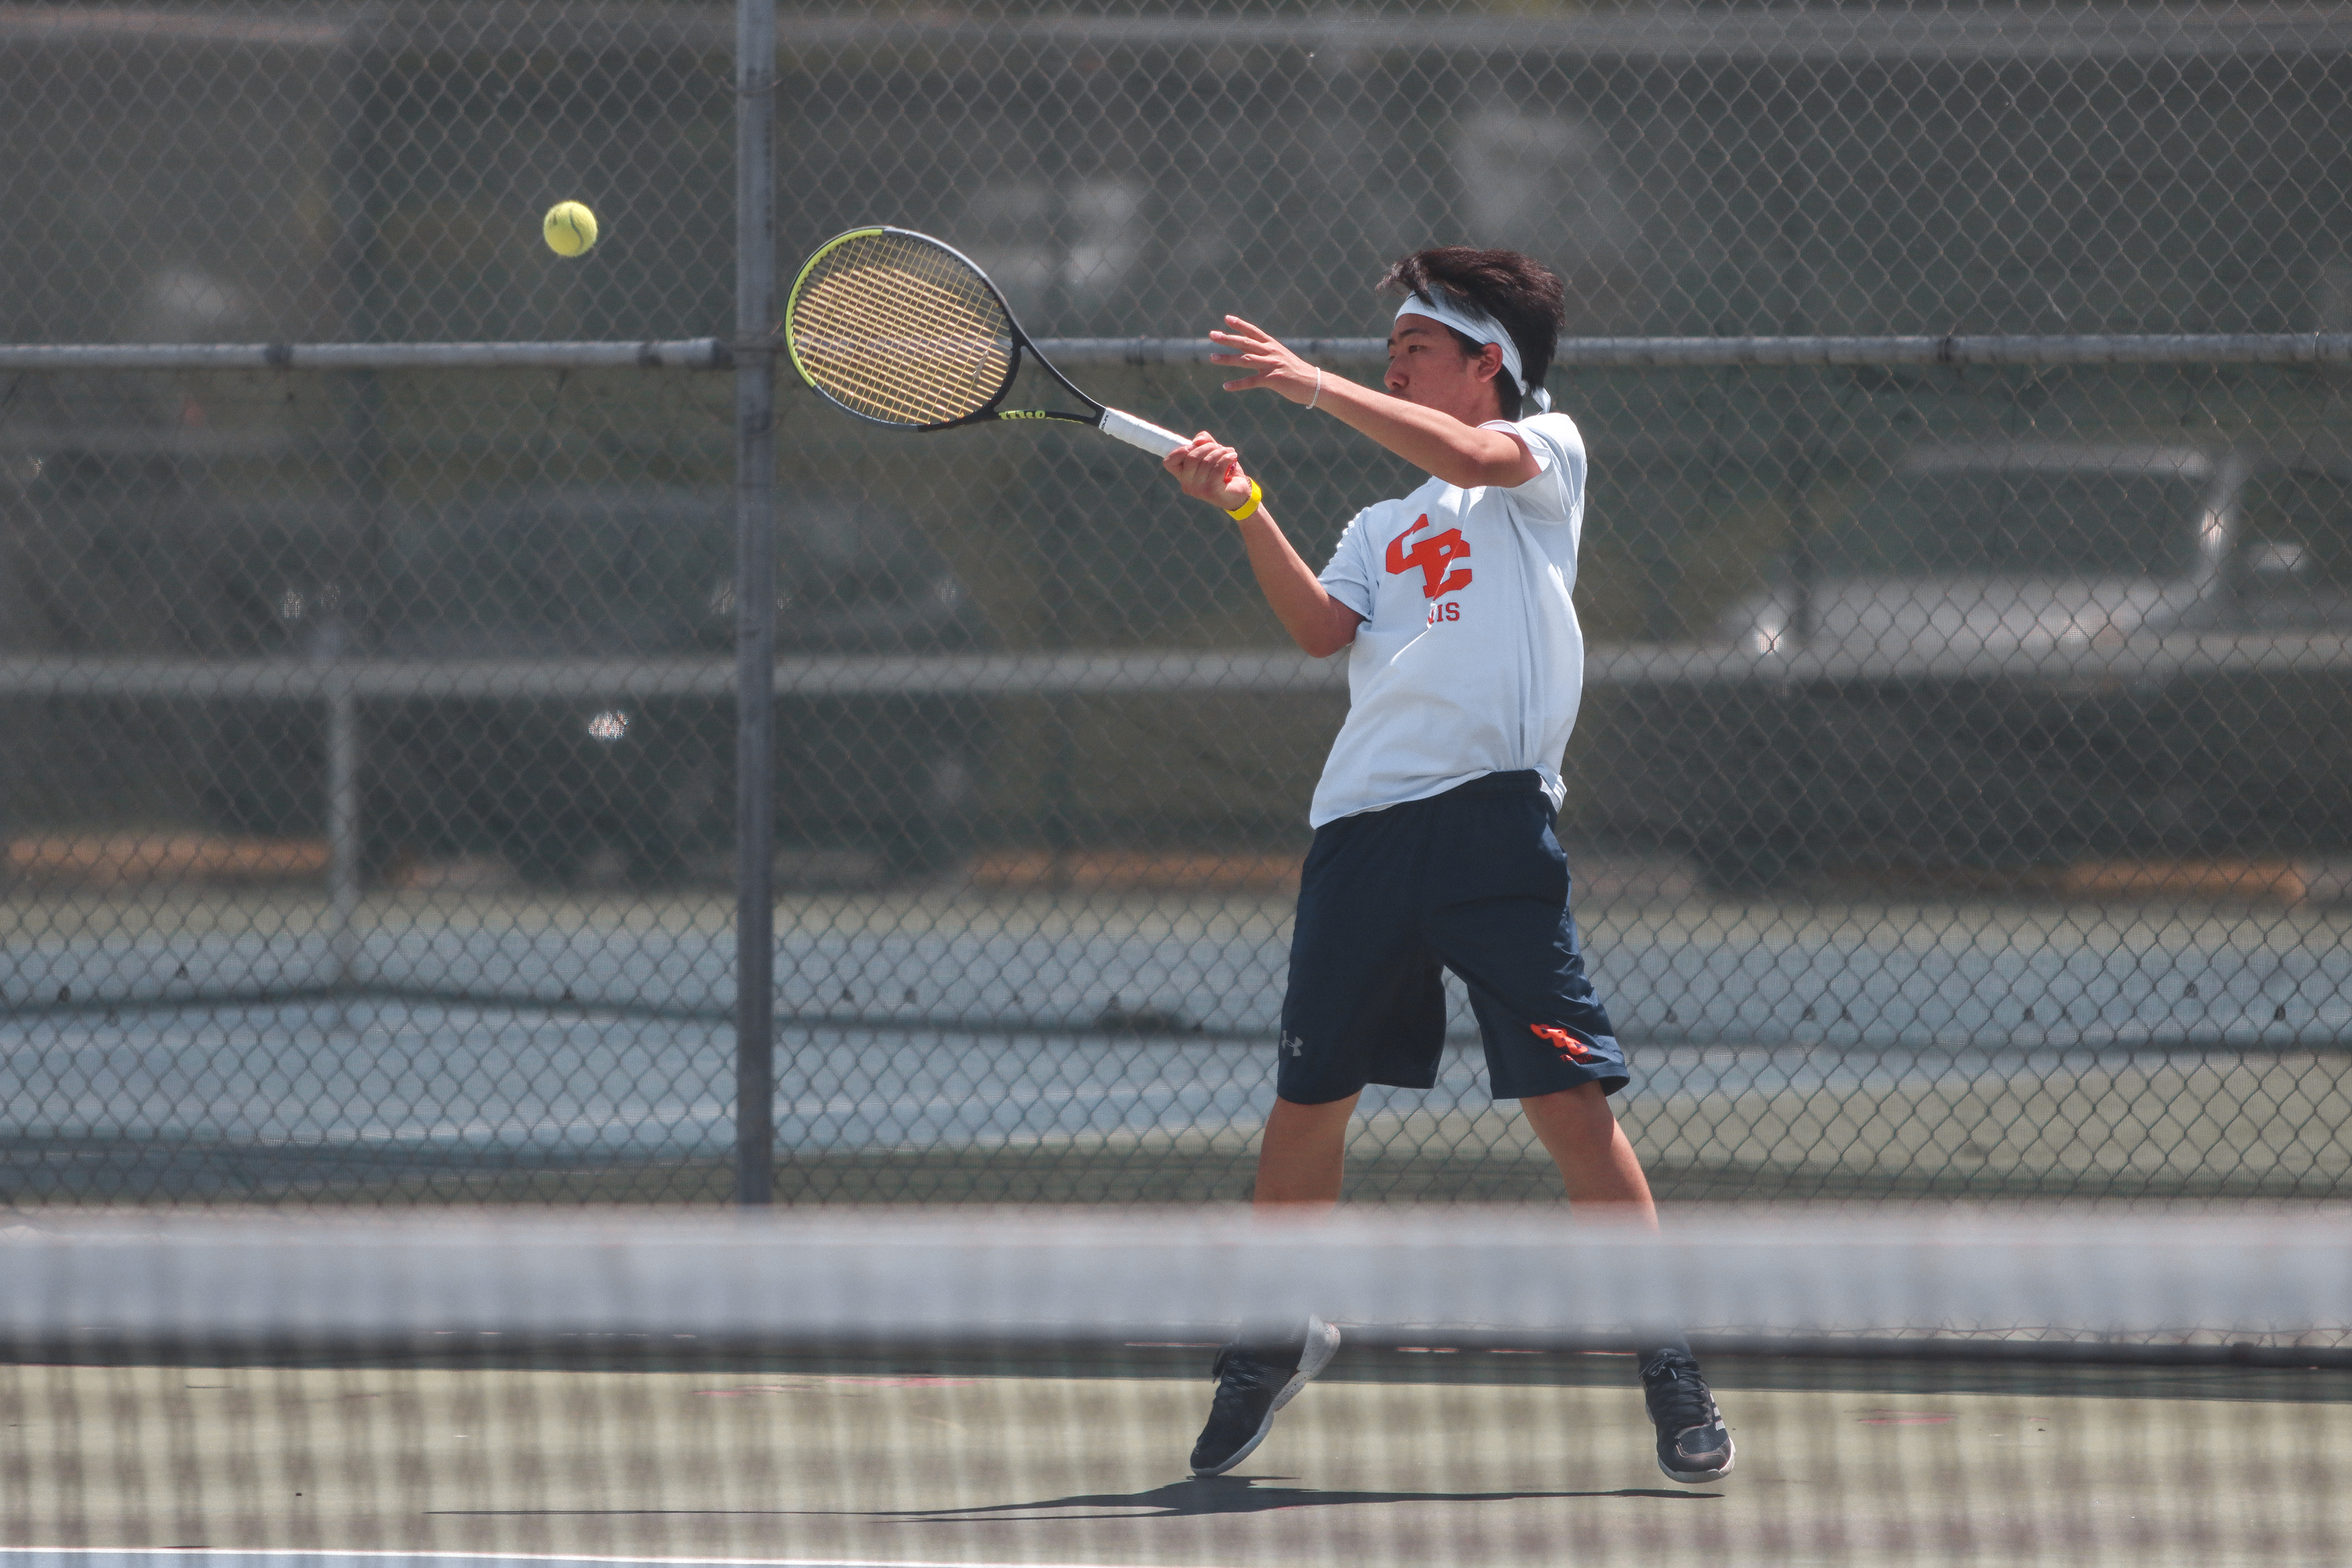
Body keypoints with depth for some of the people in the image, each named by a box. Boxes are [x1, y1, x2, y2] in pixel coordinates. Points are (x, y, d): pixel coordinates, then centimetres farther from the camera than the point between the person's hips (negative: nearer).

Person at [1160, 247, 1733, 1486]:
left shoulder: (1546, 450, 11)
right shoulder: (1384, 528, 24)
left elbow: (1472, 457, -13)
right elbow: (1322, 627, 5)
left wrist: (1314, 387, -15)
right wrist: (1248, 512, -8)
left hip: (1490, 814, -6)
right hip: (1362, 826, 6)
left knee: (1568, 1093, -12)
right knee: (1309, 1096, 8)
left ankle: (1669, 1363, -8)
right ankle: (1278, 1334, 27)